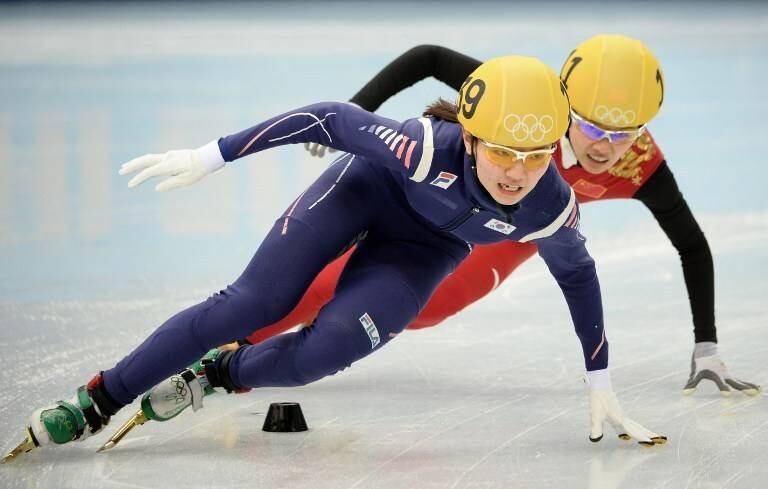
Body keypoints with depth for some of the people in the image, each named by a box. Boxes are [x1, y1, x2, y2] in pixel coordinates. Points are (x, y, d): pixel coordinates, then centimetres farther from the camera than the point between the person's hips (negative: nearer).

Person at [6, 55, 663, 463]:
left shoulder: (552, 210, -32)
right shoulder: (424, 148, -41)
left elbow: (578, 274, -10)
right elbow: (332, 118, -27)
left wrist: (600, 384, -1)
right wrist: (209, 156, -25)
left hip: (425, 246, 2)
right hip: (368, 186, -2)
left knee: (323, 352, -18)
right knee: (253, 303, -13)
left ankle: (219, 375, 12)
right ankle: (96, 403, -3)